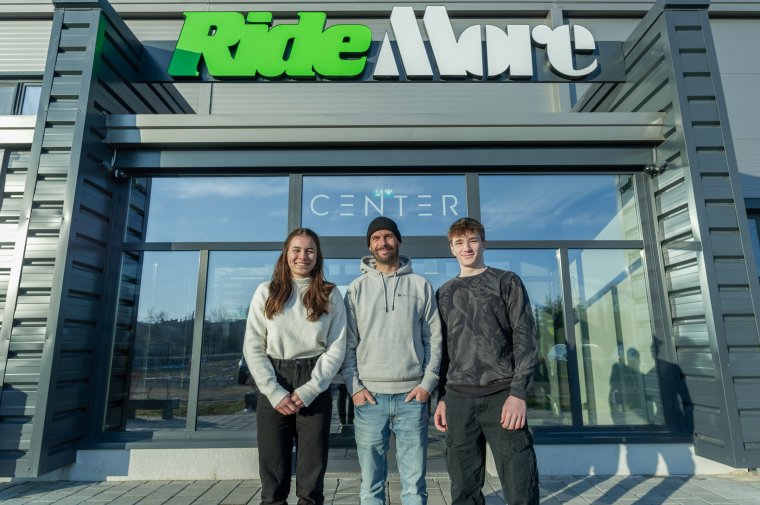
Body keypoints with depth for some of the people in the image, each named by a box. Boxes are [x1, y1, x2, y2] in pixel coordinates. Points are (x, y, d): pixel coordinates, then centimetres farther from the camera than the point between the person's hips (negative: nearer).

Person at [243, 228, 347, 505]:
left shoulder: (330, 295, 3)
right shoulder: (266, 292, 4)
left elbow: (337, 349, -1)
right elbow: (253, 347, 0)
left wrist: (308, 391, -10)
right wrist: (275, 392, -10)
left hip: (316, 390, 0)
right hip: (273, 389, 0)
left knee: (312, 473, 8)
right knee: (273, 473, 8)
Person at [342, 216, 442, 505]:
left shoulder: (421, 286, 6)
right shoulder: (357, 288, 7)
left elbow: (434, 339, 4)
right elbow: (348, 343, 4)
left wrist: (428, 383, -5)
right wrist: (354, 387, -5)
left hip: (412, 396, 0)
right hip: (369, 397, 1)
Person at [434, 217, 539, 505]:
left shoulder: (506, 282, 6)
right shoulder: (445, 294, 15)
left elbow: (525, 338, -2)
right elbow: (443, 349, 15)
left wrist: (518, 392, -12)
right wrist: (441, 398, 8)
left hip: (502, 395, -3)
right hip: (458, 398, 3)